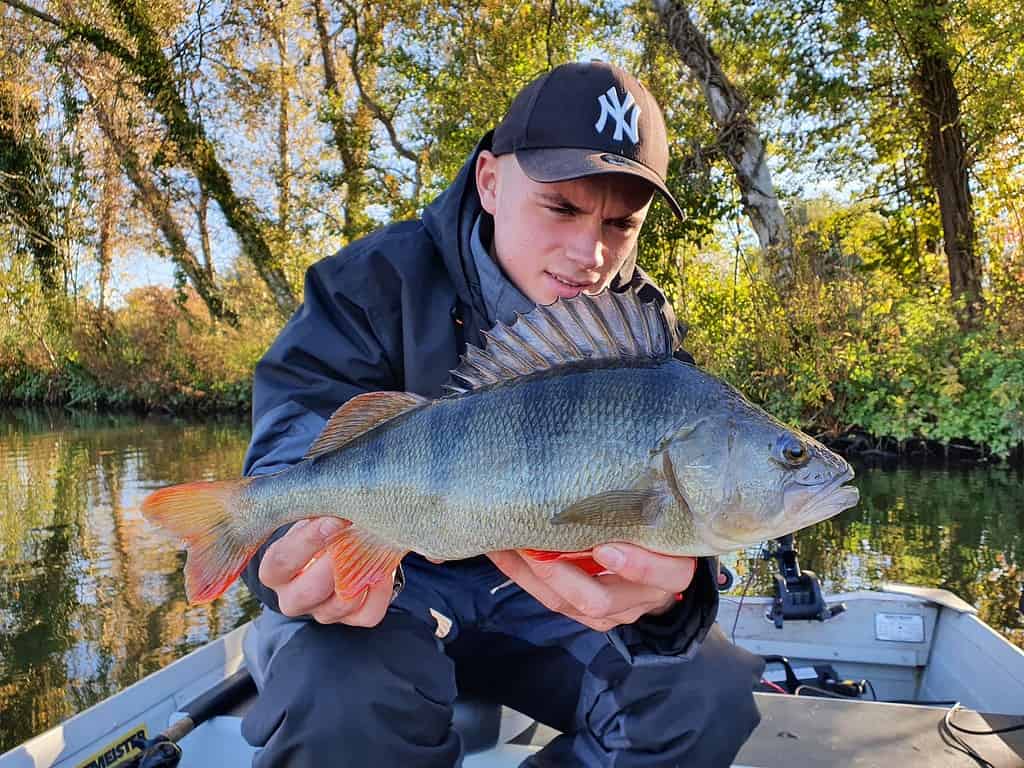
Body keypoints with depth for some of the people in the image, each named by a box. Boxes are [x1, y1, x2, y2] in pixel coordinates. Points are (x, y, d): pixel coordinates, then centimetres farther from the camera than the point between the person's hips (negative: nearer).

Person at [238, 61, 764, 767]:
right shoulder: (380, 282, -13)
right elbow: (296, 454, -20)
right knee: (338, 690, -35)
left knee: (710, 690, -14)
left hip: (543, 596, 3)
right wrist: (312, 566, -44)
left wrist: (665, 588, -41)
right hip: (396, 583, -2)